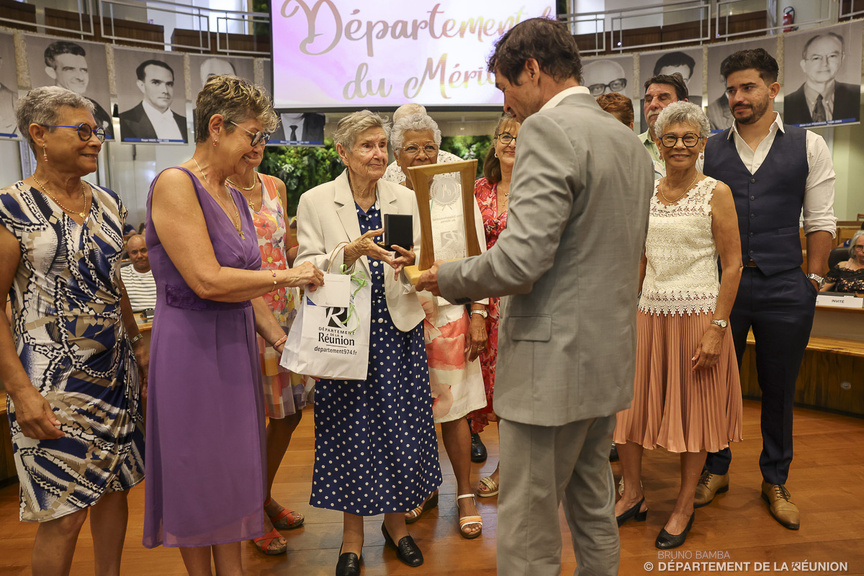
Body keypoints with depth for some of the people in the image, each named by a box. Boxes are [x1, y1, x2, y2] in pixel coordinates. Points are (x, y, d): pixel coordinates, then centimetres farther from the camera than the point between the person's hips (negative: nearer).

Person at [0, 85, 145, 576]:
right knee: (64, 512, 1)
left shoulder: (108, 203, 8)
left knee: (115, 484, 16)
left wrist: (137, 345, 15)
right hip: (56, 382, -6)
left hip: (116, 371, 6)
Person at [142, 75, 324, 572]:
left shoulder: (233, 196, 11)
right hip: (191, 347, -8)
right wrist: (285, 277, -14)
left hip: (237, 344, 8)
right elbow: (207, 281, -22)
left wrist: (276, 334, 6)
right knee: (197, 474, 8)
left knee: (234, 467, 15)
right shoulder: (175, 184, -14)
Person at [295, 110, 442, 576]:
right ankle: (353, 536, 25)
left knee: (402, 428, 6)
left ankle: (396, 520, 30)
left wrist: (409, 263, -16)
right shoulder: (315, 201, -1)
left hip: (399, 331, 2)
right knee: (350, 429, 5)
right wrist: (351, 251, -21)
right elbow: (307, 269, -6)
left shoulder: (406, 199, 6)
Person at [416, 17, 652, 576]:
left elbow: (521, 260, -25)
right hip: (610, 357, 10)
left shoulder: (549, 129, -15)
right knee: (594, 513, 24)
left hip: (555, 360, -9)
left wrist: (448, 277, -7)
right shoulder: (629, 140, 13)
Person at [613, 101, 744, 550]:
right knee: (629, 401, 6)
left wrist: (717, 328, -14)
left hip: (697, 314, -4)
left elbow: (732, 265, -7)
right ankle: (633, 495, 26)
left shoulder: (716, 194, -4)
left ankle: (684, 506, 24)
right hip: (650, 312, 4)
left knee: (693, 408, 7)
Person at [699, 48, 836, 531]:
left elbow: (820, 220, 4)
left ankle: (776, 481, 30)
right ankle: (716, 471, 28)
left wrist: (813, 281, -2)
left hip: (784, 289, 0)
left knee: (779, 390, 11)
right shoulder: (710, 150, 6)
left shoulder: (809, 147, 4)